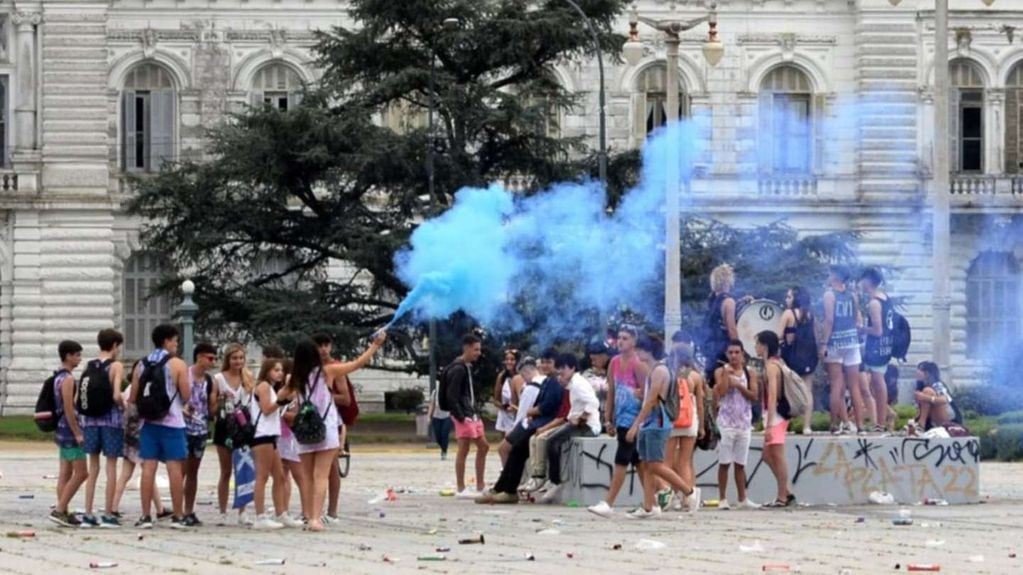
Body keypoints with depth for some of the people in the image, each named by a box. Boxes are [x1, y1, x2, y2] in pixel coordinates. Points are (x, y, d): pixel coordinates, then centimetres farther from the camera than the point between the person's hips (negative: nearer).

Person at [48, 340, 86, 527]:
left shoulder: (58, 377, 14)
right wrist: (77, 433, -18)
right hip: (70, 429, -10)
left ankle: (63, 513, 9)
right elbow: (69, 408, -20)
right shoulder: (68, 379, -16)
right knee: (81, 473, -8)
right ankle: (59, 510, -10)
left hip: (62, 429, 10)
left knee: (65, 473, 9)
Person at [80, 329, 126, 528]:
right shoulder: (116, 366, -8)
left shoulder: (89, 366, 7)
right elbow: (116, 396, -17)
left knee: (93, 468, 10)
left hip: (91, 419, 5)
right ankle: (107, 514, 1)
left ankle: (88, 514, 8)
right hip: (111, 418, -5)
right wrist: (124, 406, 1)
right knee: (111, 467, 2)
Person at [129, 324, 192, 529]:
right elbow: (186, 396, -7)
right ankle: (178, 516, 1)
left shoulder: (142, 365, 7)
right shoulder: (178, 365, -5)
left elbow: (133, 398, 7)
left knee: (148, 467, 4)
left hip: (148, 422, 4)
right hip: (172, 422, -4)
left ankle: (146, 516, 2)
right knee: (175, 468, 0)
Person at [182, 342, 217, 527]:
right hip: (184, 427, -6)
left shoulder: (209, 380, 9)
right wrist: (181, 409, -21)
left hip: (201, 430, 6)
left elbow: (211, 408, 12)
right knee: (182, 470, -7)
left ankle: (189, 512, 15)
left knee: (193, 472, 10)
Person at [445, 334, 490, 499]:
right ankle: (461, 490, -2)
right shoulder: (458, 369, -13)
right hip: (463, 416, -10)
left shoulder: (467, 367, 17)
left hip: (472, 414, 10)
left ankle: (480, 487, 17)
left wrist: (476, 413, 14)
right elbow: (451, 396, -19)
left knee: (483, 446, 12)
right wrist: (460, 417, -20)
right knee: (463, 450, -7)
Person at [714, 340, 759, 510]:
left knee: (740, 463, 7)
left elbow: (754, 396, -2)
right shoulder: (721, 371, 0)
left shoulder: (750, 374, 8)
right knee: (724, 462, -3)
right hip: (726, 422, -3)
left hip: (744, 422, 3)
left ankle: (742, 499, 10)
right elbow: (721, 392, -15)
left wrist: (739, 385, -11)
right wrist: (727, 373, -12)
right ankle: (722, 499, 0)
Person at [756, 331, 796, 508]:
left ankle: (782, 498, -3)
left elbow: (772, 396, -20)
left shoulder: (771, 366, -14)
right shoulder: (776, 363, 15)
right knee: (767, 455, 14)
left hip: (775, 415, -10)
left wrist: (769, 425, -24)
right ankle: (786, 493, 15)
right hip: (776, 416, 10)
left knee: (777, 457, -6)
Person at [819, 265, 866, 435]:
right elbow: (857, 320, 11)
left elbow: (829, 320, -14)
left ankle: (836, 424, -2)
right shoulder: (853, 295, 9)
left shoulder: (829, 294, -7)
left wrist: (823, 343, -13)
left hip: (835, 343, -4)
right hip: (852, 341, 4)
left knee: (837, 386, -2)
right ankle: (859, 425, 4)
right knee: (854, 387, 6)